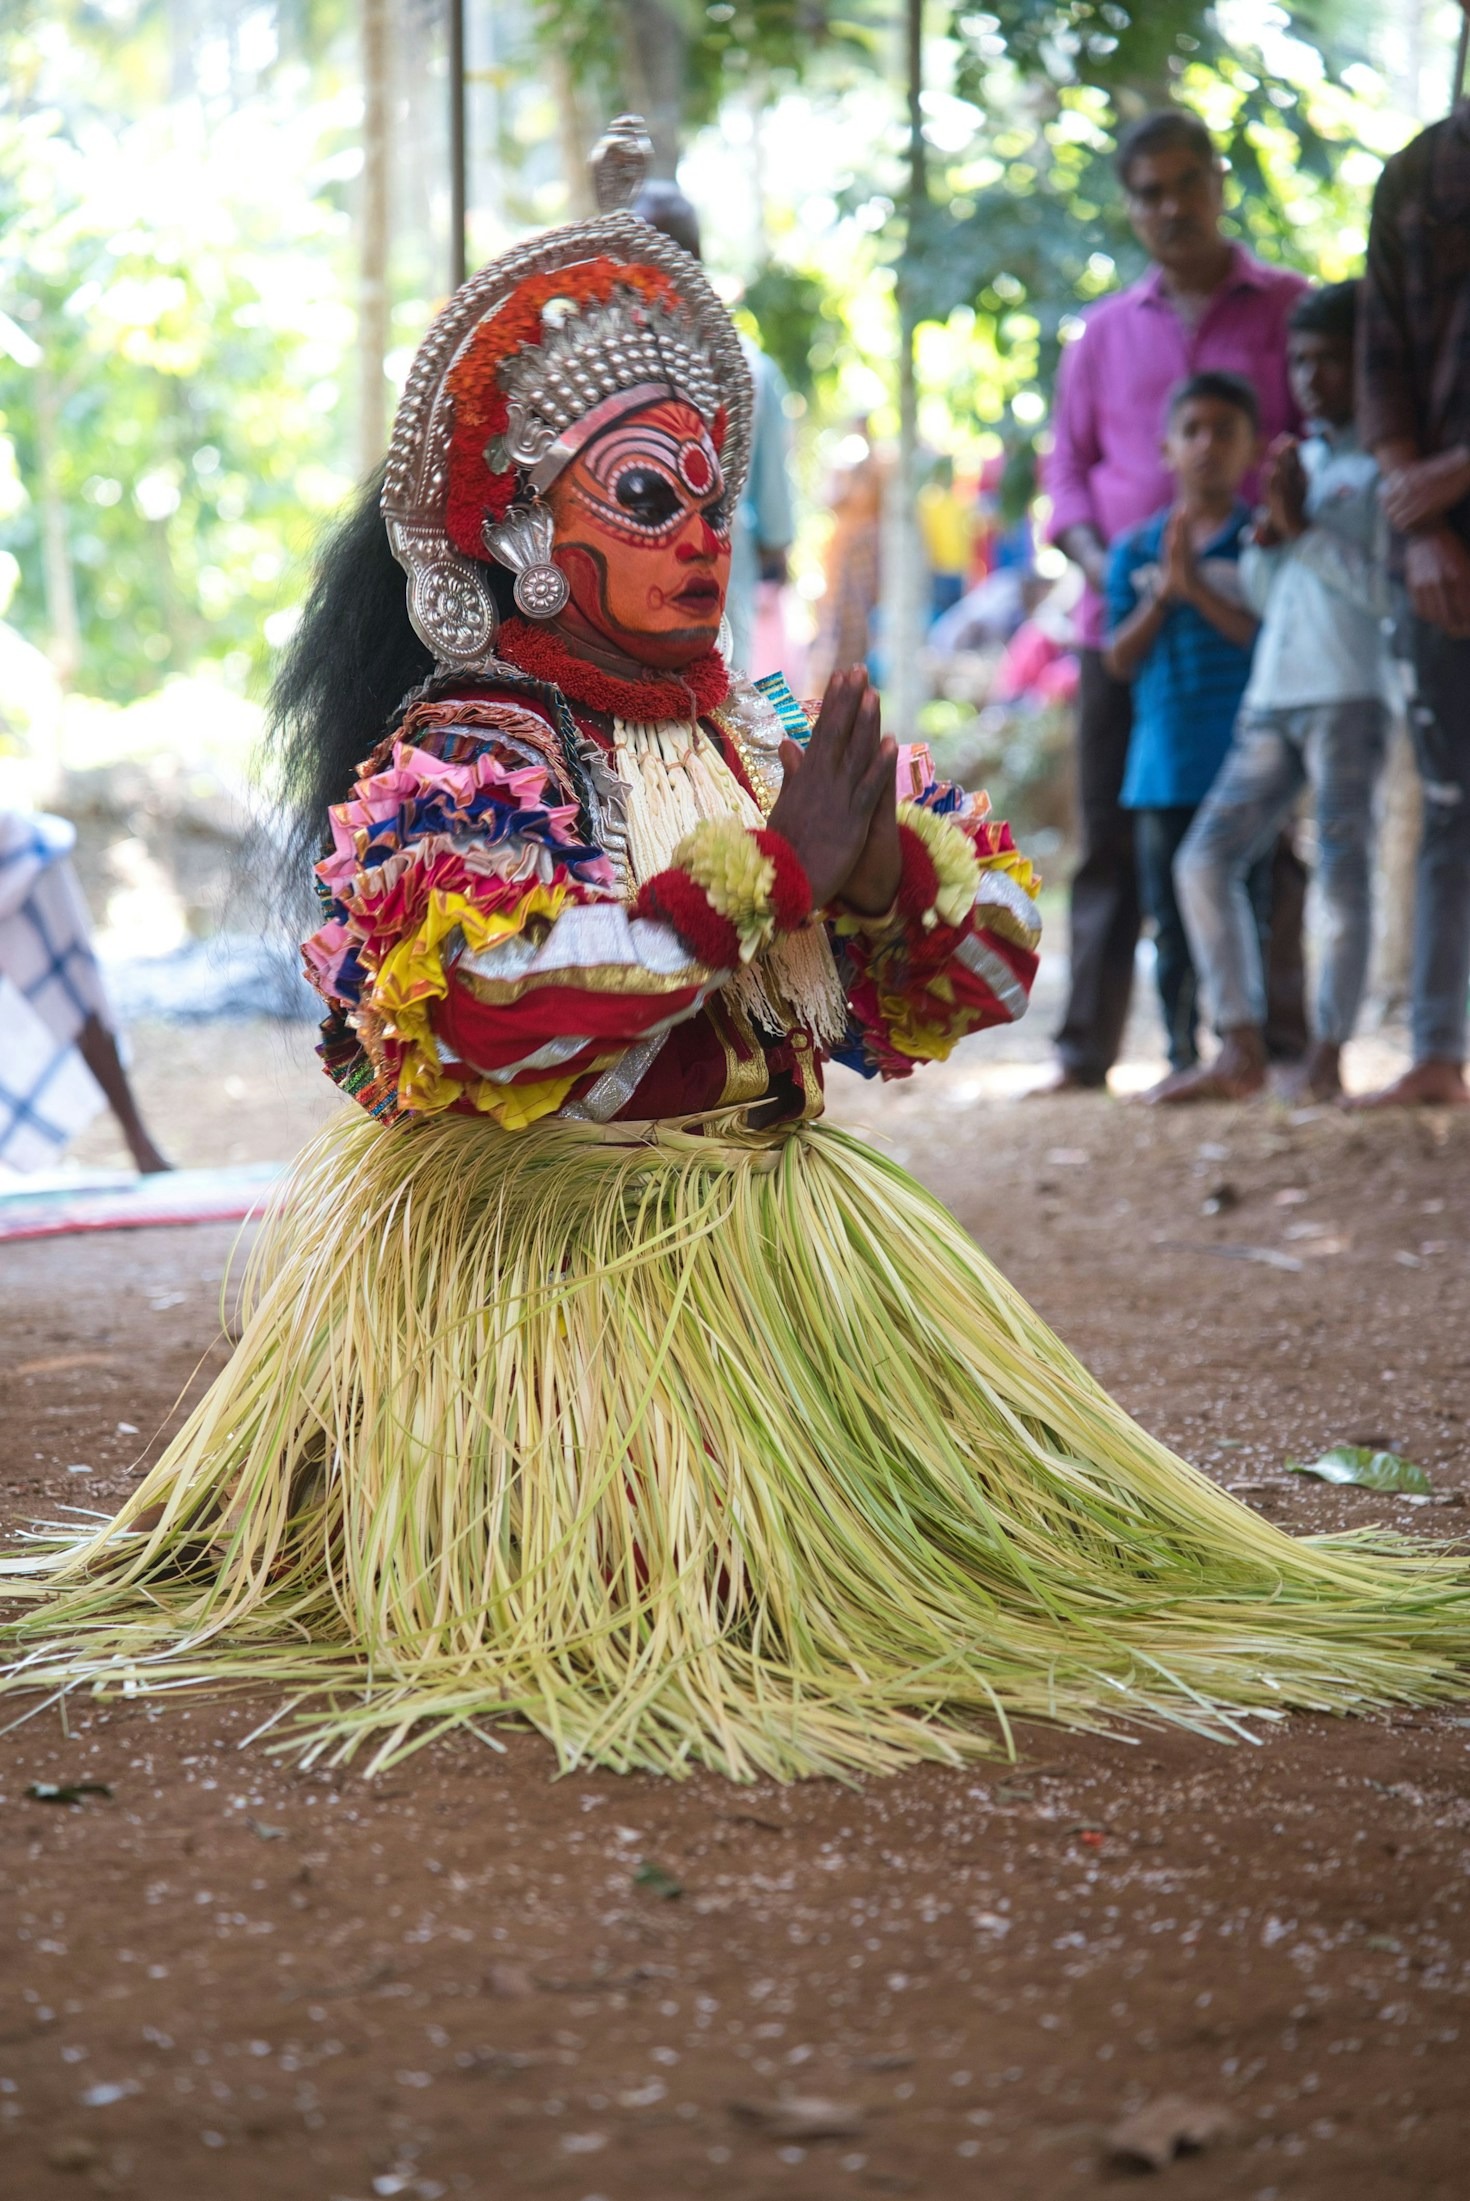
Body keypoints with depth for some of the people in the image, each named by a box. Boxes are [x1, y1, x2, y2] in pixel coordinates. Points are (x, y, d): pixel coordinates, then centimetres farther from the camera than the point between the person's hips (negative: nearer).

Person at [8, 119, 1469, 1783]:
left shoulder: (759, 742, 11)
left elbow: (980, 976, 13)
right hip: (536, 1253, -7)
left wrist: (887, 869, -11)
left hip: (770, 1210, 7)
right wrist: (767, 879, -22)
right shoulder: (463, 752, -8)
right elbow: (474, 1010, -26)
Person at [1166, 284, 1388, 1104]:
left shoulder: (1382, 467, -2)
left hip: (1351, 697, -7)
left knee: (1343, 874, -5)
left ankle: (1328, 1054, 1)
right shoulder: (1300, 463, 20)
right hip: (1272, 700, 7)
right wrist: (1268, 533, 1)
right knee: (1206, 859, 0)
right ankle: (1241, 1050, 3)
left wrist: (1303, 527, -12)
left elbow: (1388, 589, -13)